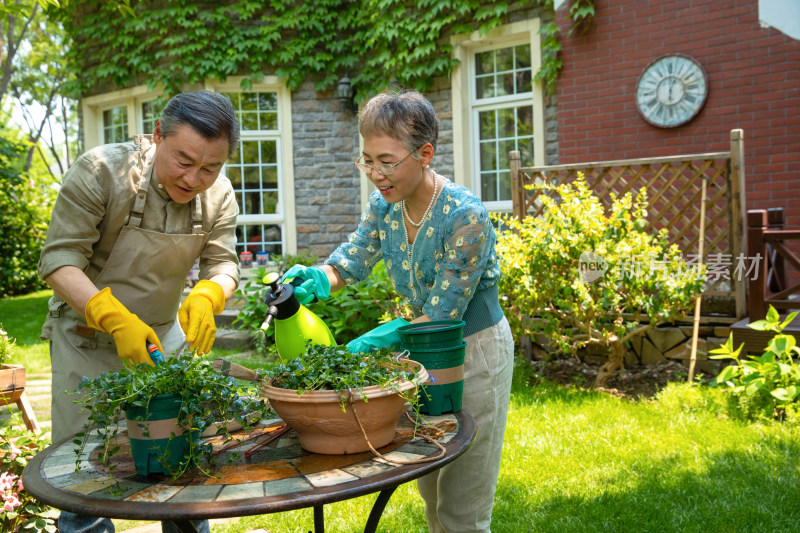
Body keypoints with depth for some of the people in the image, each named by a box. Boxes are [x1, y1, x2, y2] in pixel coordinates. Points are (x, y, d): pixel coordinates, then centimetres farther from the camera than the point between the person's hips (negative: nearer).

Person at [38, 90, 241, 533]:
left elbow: (222, 263, -7)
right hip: (89, 335, -3)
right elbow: (59, 260, -24)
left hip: (166, 332, 4)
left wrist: (205, 297, -31)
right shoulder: (100, 172, -23)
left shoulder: (219, 196, -9)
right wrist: (117, 320, -38)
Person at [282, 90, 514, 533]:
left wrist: (366, 345, -32)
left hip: (475, 350, -7)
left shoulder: (466, 217, -28)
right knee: (429, 492, 21)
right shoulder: (384, 205, -6)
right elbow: (351, 261, -4)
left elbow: (442, 316, -26)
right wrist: (315, 280, -27)